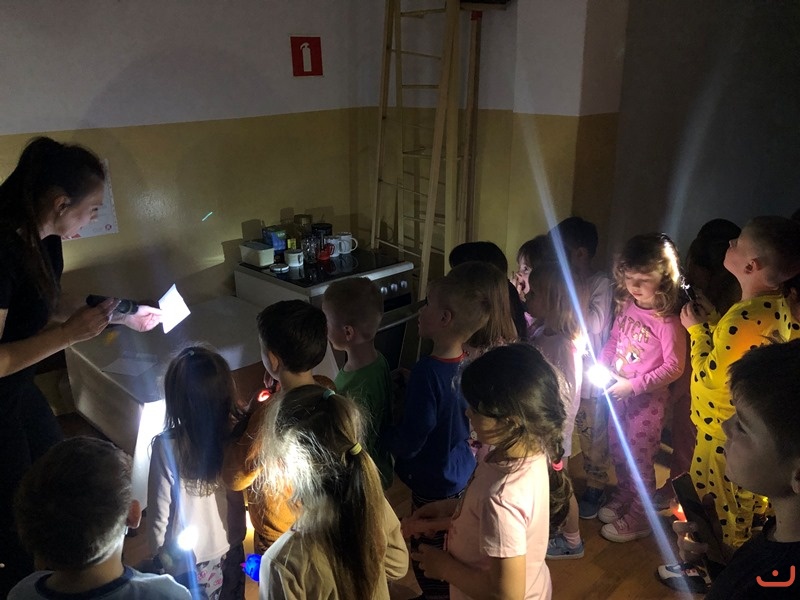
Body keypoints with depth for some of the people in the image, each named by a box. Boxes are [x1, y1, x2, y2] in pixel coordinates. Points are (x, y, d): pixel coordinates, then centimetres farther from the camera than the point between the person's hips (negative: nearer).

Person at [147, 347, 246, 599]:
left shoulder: (167, 446, -28)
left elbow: (160, 510, -17)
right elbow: (240, 497, -7)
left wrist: (157, 551, 1)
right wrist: (237, 535, 10)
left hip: (187, 559, -2)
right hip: (230, 549, 2)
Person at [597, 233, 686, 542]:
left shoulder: (667, 321, -23)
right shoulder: (626, 306, -3)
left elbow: (674, 366, -20)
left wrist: (634, 385, -22)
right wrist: (602, 366, -6)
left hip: (647, 398, -7)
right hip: (618, 392, 7)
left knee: (639, 457, 8)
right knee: (618, 450, 21)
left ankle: (639, 517, 27)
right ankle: (623, 497, 45)